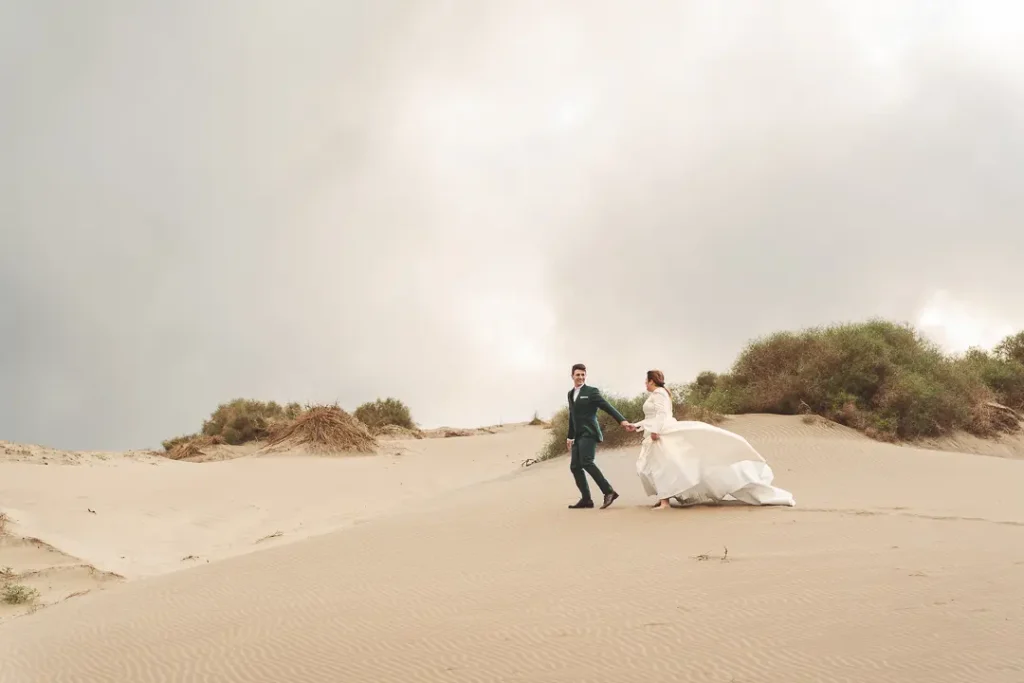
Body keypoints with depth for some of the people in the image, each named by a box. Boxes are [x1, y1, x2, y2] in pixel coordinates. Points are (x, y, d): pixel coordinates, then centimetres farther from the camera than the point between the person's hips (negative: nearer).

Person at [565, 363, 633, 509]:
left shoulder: (592, 391, -3)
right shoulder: (571, 394, 18)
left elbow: (608, 407, -13)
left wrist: (622, 420, -26)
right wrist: (570, 437, 30)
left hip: (589, 433, -8)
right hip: (578, 436, 8)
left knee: (586, 462, -24)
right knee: (575, 466, 2)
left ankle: (609, 491, -22)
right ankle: (586, 499, 6)